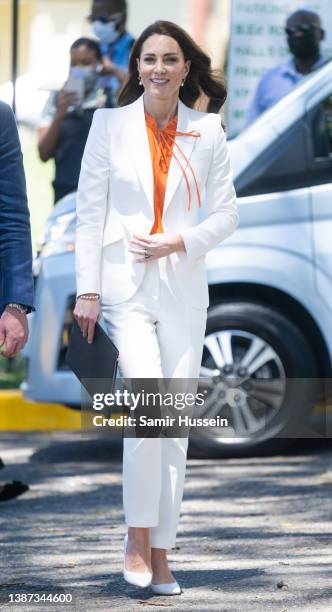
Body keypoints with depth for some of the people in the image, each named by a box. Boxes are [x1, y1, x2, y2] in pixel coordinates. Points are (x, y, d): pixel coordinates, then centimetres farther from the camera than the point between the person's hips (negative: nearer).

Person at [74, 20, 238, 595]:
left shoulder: (207, 131, 5)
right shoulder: (110, 124, 3)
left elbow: (226, 213, 9)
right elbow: (89, 211, 2)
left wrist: (179, 241, -9)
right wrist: (88, 289, -4)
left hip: (183, 288, 2)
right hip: (125, 285, -2)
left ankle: (160, 551, 10)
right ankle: (138, 534, -6)